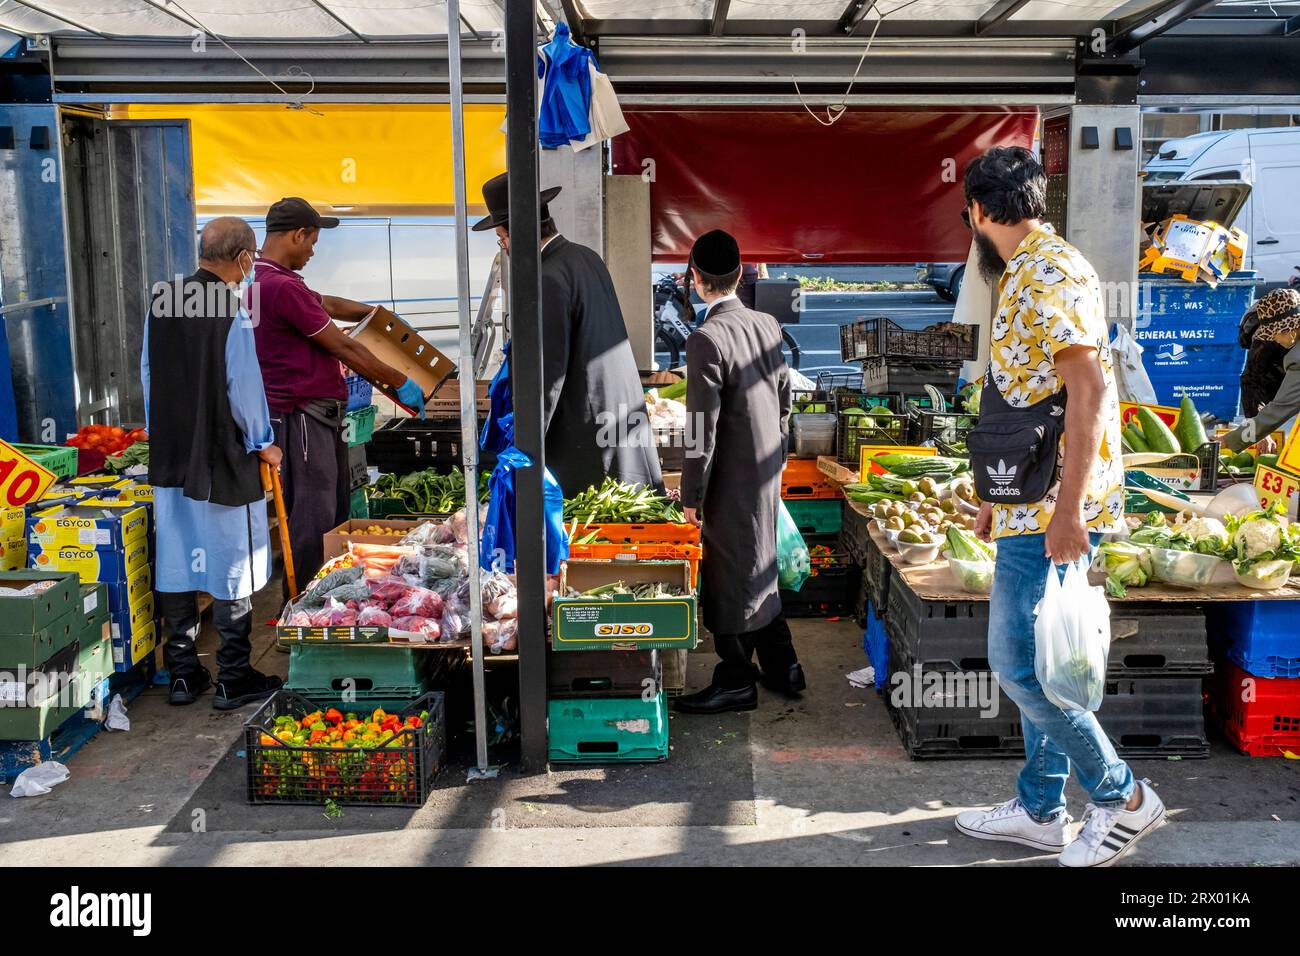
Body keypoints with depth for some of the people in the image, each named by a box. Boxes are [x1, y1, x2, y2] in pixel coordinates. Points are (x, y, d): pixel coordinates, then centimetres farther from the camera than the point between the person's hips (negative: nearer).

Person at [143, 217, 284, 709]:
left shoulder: (161, 301, 3)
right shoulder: (231, 315, -18)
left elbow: (148, 374, 10)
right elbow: (244, 388, -15)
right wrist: (262, 445, 0)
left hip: (170, 457, 7)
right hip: (223, 462, -6)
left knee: (176, 563, 13)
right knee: (232, 565, 4)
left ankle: (182, 674, 23)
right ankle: (234, 679, 12)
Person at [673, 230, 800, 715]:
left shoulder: (707, 338, -21)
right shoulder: (768, 325, 2)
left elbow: (702, 429, -20)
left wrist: (692, 496, -12)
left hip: (731, 481, -8)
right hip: (768, 473, 8)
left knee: (730, 577, 5)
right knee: (758, 568, 20)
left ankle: (736, 683, 17)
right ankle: (782, 668, 31)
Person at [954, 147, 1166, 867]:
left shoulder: (1048, 273, -14)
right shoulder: (1024, 274, 17)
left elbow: (1089, 386, -23)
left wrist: (1067, 507, -25)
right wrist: (996, 498, 24)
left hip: (1054, 509, -10)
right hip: (1030, 506, 10)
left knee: (1018, 661, -6)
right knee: (1032, 660, 14)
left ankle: (1121, 797, 9)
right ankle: (1039, 809, 24)